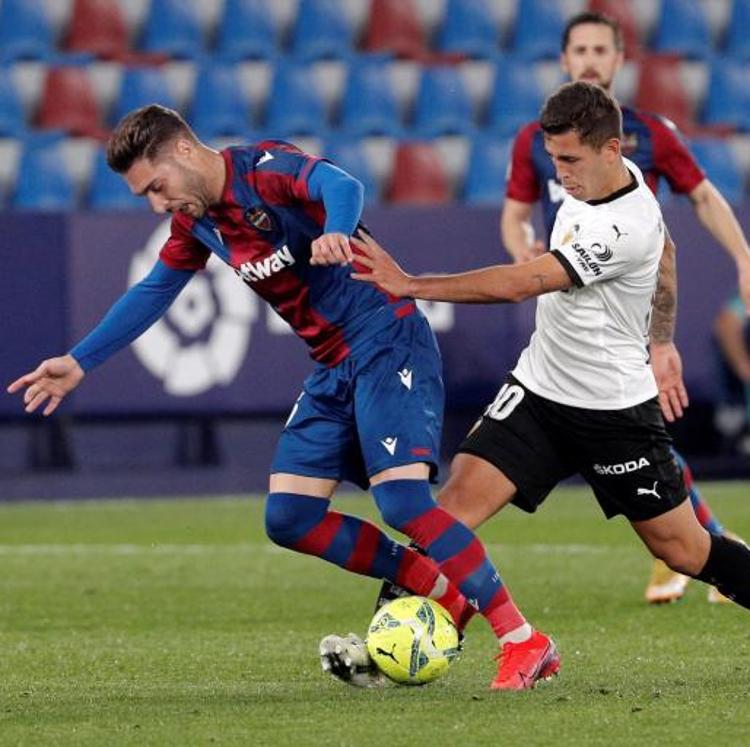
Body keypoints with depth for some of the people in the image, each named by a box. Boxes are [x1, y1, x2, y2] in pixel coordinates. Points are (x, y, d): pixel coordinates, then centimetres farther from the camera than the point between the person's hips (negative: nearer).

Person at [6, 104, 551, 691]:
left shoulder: (265, 169, -17)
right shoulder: (196, 222, 9)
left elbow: (341, 187, -37)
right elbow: (152, 293, 24)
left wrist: (335, 232, -60)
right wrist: (78, 364, 25)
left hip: (388, 345, -9)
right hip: (333, 371, 9)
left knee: (403, 499, -24)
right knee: (289, 518, -1)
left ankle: (523, 640, -17)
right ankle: (444, 595, 7)